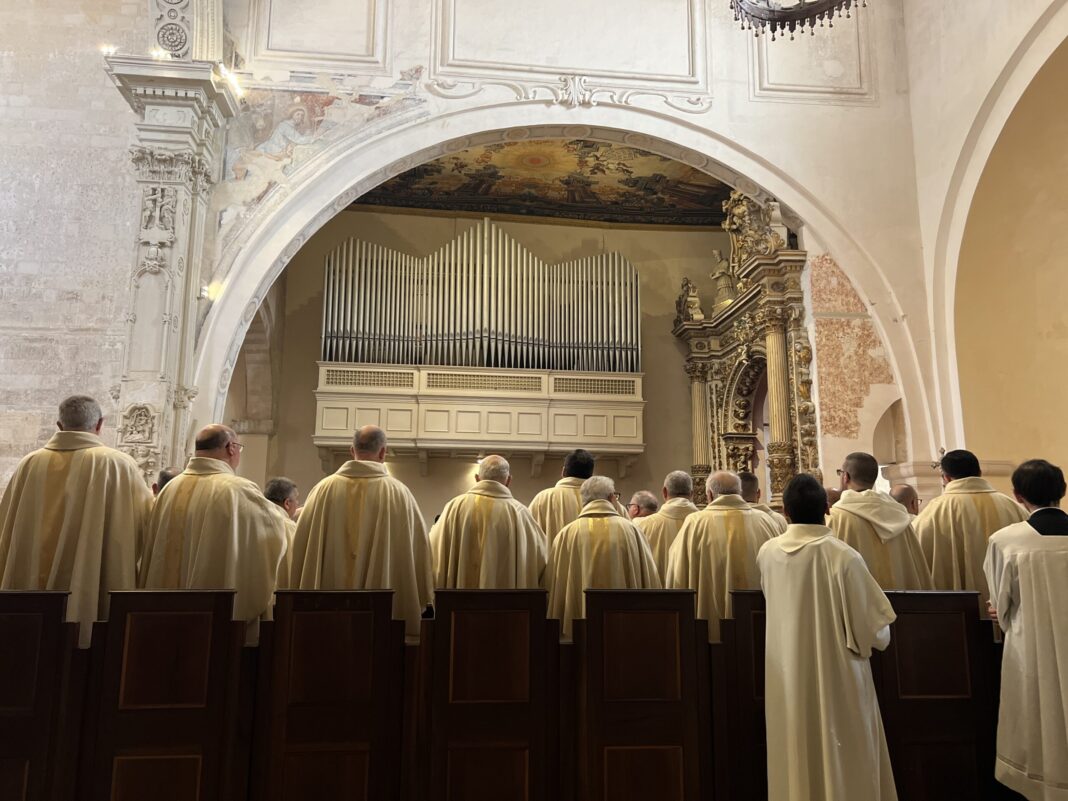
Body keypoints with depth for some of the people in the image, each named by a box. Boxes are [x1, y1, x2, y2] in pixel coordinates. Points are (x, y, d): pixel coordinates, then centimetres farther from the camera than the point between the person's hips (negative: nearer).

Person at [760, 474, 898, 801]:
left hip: (787, 680, 4)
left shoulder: (767, 553, -5)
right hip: (838, 682, -3)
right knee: (845, 767, 12)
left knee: (795, 763, 16)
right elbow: (876, 631, -11)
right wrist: (880, 633, 12)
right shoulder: (844, 556, -18)